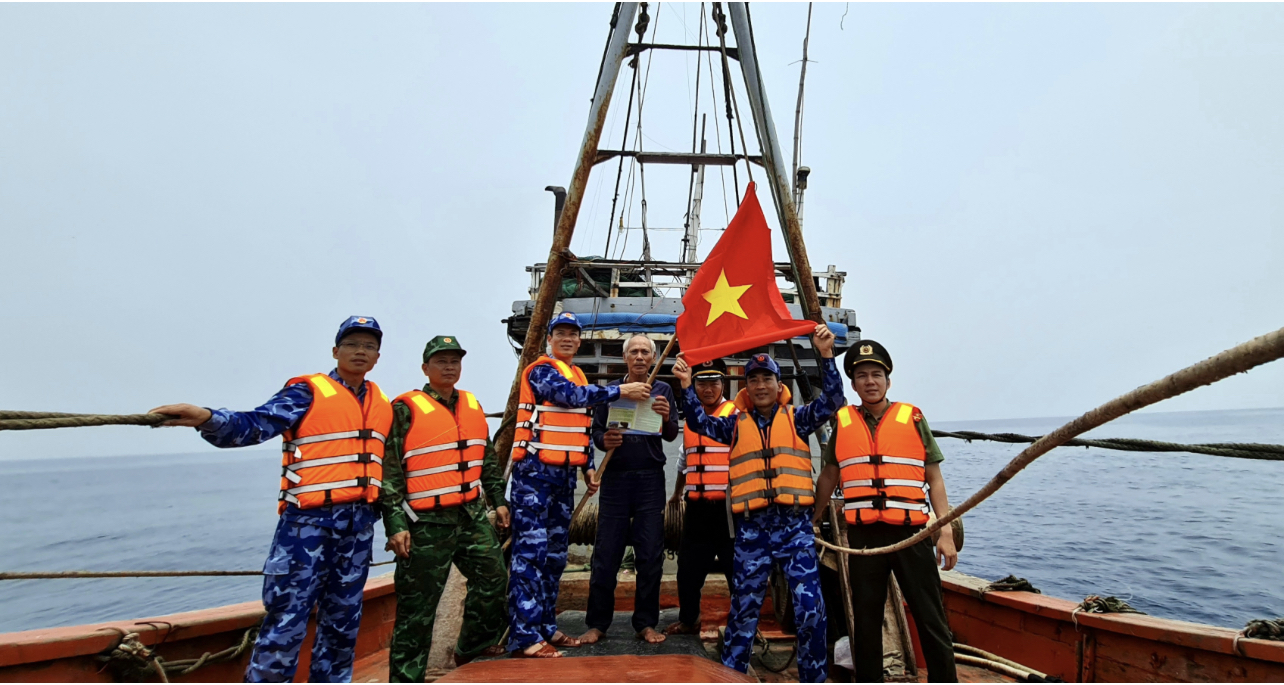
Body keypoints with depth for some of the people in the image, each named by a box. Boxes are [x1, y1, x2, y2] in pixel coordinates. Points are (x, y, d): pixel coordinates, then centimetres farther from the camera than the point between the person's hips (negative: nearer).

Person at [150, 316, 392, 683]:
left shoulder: (384, 406, 11)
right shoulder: (308, 392, -6)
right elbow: (255, 425, -19)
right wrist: (207, 418, -34)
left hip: (358, 525, 6)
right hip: (308, 520, -5)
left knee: (343, 621, 15)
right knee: (286, 621, -4)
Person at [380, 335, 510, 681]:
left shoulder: (473, 405, 11)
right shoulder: (406, 409, -8)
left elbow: (488, 459, 19)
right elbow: (389, 471, -11)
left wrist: (498, 500, 17)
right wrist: (395, 524, -14)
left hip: (472, 516, 7)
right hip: (427, 523, -6)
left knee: (494, 578, 13)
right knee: (418, 604, 2)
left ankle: (473, 646, 33)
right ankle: (405, 677, 17)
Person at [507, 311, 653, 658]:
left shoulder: (579, 376, 19)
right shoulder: (541, 369, -6)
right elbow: (571, 395, -22)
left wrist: (589, 468, 15)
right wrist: (620, 390, -17)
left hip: (564, 473, 9)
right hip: (535, 470, -8)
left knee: (556, 552, 12)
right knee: (531, 550, -9)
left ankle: (545, 626, 21)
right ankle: (524, 637, -6)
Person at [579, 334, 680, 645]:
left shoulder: (663, 390, 7)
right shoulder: (611, 389, 8)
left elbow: (671, 436, -2)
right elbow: (595, 431, 6)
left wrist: (666, 418, -23)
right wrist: (604, 440, -17)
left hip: (650, 479, 0)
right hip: (616, 477, 0)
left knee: (650, 555, 4)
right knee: (606, 553, 1)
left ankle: (646, 623, 16)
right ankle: (597, 623, 11)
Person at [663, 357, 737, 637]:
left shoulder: (737, 415, -4)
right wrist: (677, 493, 31)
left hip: (728, 506, -5)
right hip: (696, 508, 6)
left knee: (735, 567, 5)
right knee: (689, 566, 13)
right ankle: (688, 620, 30)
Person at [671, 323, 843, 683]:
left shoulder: (796, 418, 8)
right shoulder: (736, 424, 12)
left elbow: (831, 400, -4)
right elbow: (701, 423, -1)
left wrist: (826, 355, -15)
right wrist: (687, 386, -12)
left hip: (795, 523, -1)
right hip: (751, 526, 1)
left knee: (810, 607, -4)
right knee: (744, 606, 10)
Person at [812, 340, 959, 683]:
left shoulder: (913, 419, 5)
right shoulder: (842, 423, 8)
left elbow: (934, 479, 5)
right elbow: (828, 479, 15)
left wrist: (946, 531, -3)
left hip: (911, 532, -1)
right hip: (863, 535, 1)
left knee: (931, 619, 3)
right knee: (865, 620, 12)